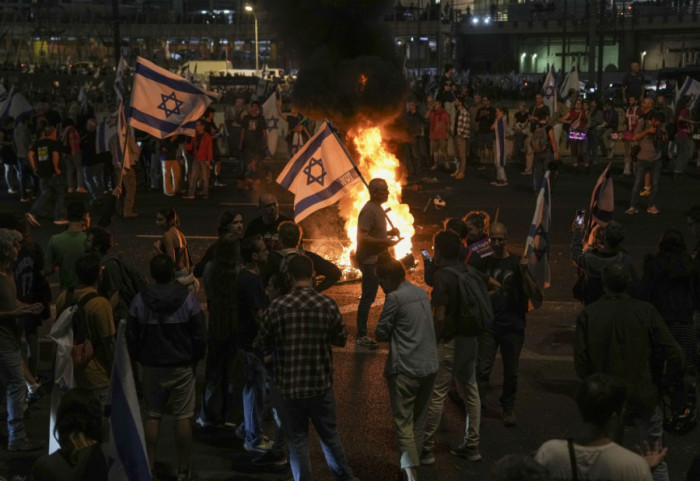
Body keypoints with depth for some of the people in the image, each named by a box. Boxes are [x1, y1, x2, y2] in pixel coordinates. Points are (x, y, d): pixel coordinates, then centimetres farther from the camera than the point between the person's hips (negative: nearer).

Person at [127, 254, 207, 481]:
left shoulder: (140, 299, -6)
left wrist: (140, 359, 15)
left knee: (152, 416, 13)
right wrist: (195, 358, 8)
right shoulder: (187, 298, -11)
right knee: (183, 417, 5)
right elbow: (199, 334, -7)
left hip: (152, 366, 2)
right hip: (182, 366, -2)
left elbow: (131, 336, 1)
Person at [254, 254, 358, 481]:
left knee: (297, 441, 12)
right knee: (329, 435, 20)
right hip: (320, 385, 2)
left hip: (287, 386, -2)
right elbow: (341, 339, 2)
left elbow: (262, 344, -4)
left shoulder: (277, 306, -14)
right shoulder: (328, 305, -10)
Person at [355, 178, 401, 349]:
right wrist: (385, 241, -26)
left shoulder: (378, 208, 13)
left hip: (379, 259, 11)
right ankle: (361, 336, 2)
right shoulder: (369, 210, -19)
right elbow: (362, 237, -26)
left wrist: (389, 233, 8)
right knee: (368, 298, -5)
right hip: (369, 260, -11)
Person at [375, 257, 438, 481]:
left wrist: (388, 335, 11)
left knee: (403, 422, -3)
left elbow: (380, 334, -9)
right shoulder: (422, 293, 11)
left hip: (405, 369, -7)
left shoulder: (395, 298, -12)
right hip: (429, 366, 7)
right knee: (419, 421, 15)